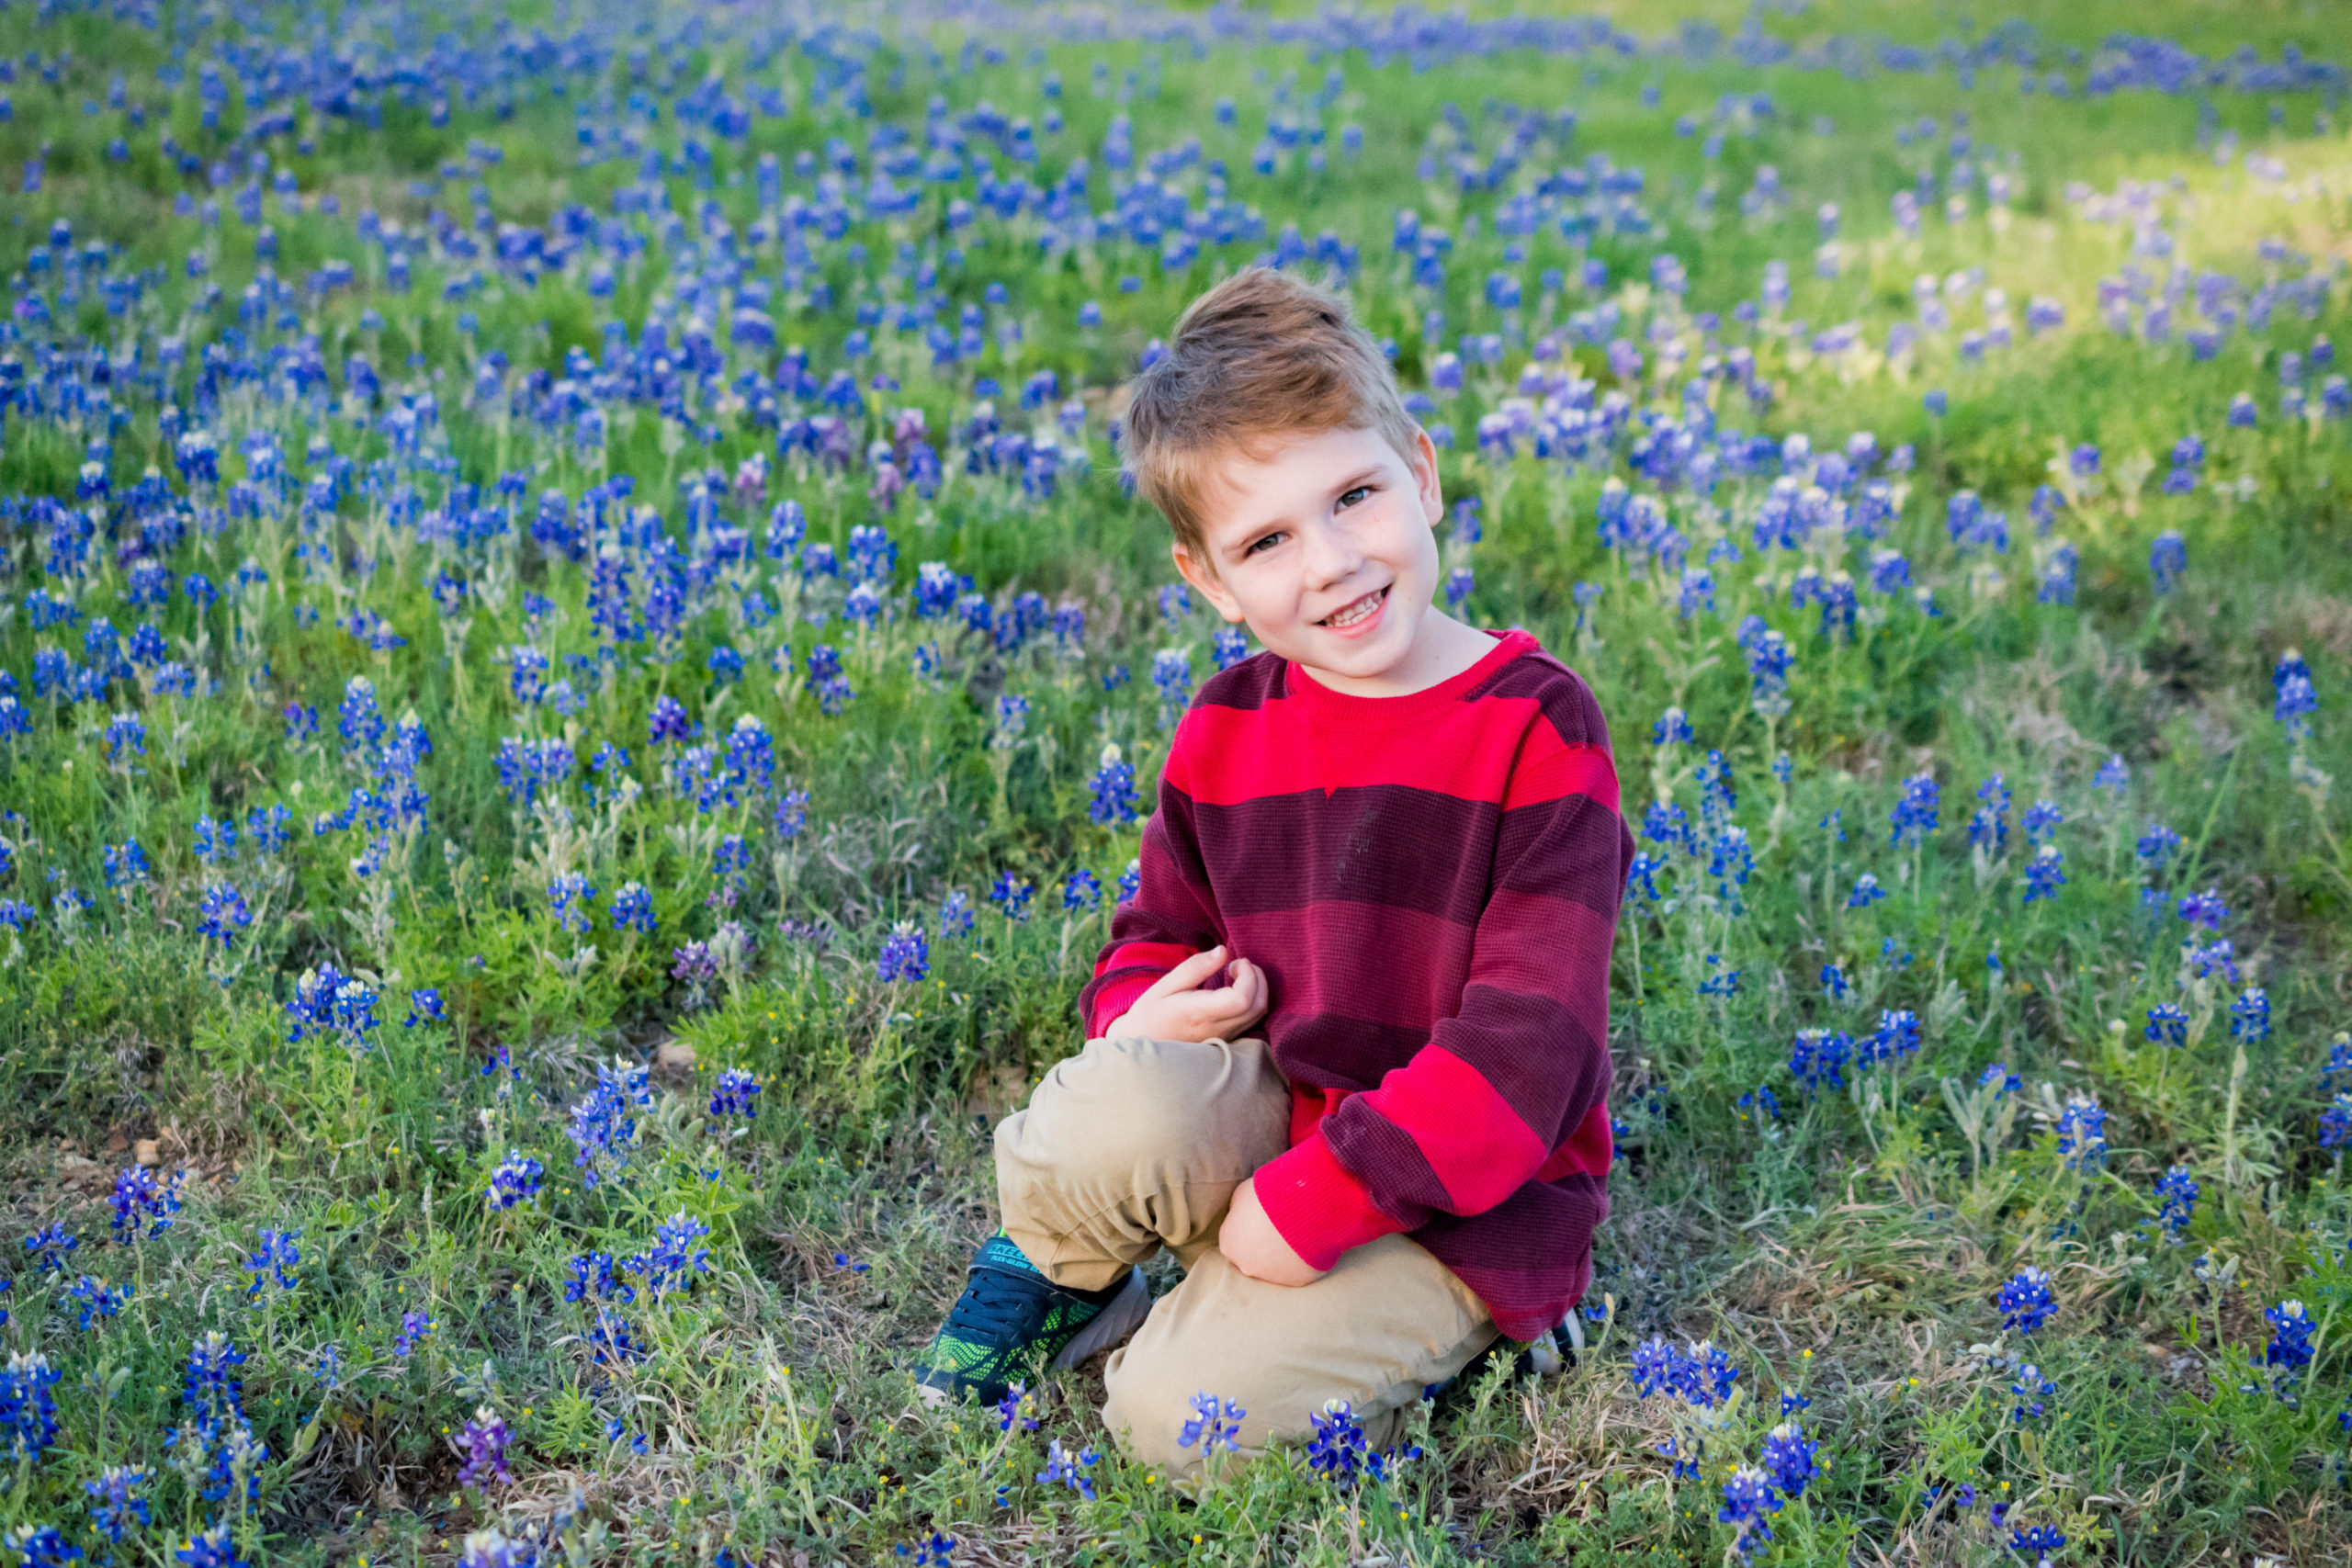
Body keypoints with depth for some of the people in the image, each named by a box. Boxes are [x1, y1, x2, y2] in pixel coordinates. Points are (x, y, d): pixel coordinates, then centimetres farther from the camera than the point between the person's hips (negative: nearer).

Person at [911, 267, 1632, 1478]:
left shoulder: (1536, 728, -16)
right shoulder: (1224, 731, 0)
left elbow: (1526, 1039, -20)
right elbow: (1162, 929, 15)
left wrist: (1312, 1200, -22)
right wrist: (1141, 1017, -11)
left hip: (1459, 1197, -4)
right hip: (1268, 1106, 4)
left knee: (1179, 1416, -22)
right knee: (1107, 1115, -31)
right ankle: (1061, 1268, 4)